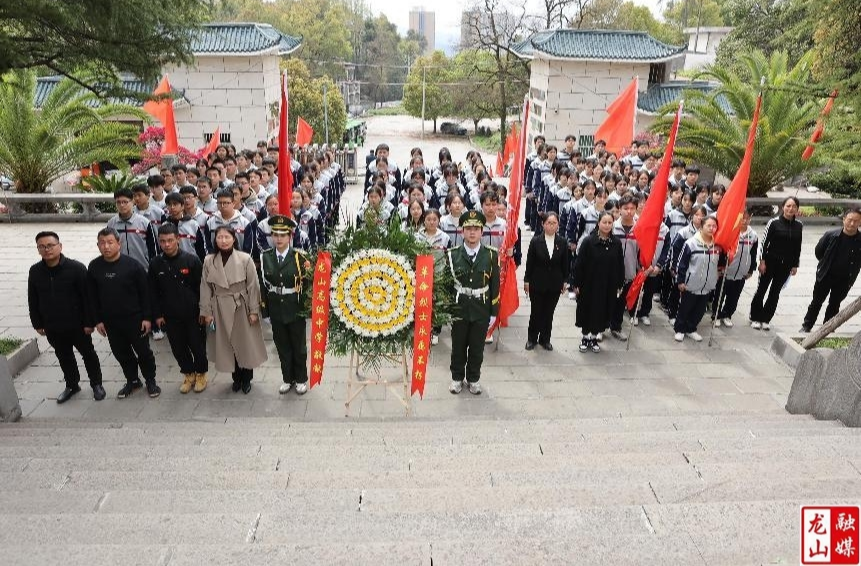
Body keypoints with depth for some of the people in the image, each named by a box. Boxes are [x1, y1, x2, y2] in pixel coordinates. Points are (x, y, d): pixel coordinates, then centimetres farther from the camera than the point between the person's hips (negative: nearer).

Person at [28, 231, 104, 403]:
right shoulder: (35, 271, -2)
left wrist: (89, 322, -15)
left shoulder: (76, 268, -16)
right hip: (52, 328, 4)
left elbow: (88, 297, -15)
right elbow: (33, 301, 7)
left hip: (77, 325, -4)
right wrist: (37, 324, 7)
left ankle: (96, 384, 29)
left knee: (88, 354, 12)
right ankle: (72, 385, 37)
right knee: (64, 357, 20)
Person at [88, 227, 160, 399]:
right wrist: (98, 320, 4)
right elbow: (93, 297, 6)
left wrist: (147, 317, -9)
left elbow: (145, 293, -8)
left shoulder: (132, 265, -13)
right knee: (121, 353, 15)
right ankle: (132, 381, 32)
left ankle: (150, 380, 24)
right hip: (110, 321, 4)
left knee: (143, 351, 6)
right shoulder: (94, 267, -1)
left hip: (134, 319, -4)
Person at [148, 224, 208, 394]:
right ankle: (188, 374, 33)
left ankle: (201, 374, 31)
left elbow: (202, 287, -7)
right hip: (170, 316, 3)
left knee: (198, 346, 9)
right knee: (178, 348, 13)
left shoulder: (192, 260, -11)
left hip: (193, 315, -3)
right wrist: (157, 314, 5)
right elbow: (153, 292, 6)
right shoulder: (155, 264, -2)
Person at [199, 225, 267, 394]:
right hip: (220, 309, 2)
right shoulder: (208, 261, -2)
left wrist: (254, 310, -9)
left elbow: (253, 286, -8)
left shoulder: (245, 259, -10)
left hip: (242, 307, -2)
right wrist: (206, 312, 0)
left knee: (246, 343, 7)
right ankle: (236, 377, 29)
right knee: (227, 345, 11)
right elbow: (205, 288, 2)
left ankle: (247, 378, 25)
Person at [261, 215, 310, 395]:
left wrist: (308, 272, -25)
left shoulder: (299, 256, -10)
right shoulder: (265, 257, 0)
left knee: (298, 346, 12)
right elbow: (263, 284, 3)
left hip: (296, 309, -3)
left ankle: (301, 379, 29)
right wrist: (264, 309, 2)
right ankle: (287, 378, 32)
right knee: (282, 346, 14)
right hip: (276, 310, 3)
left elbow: (306, 283, -6)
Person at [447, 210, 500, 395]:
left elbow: (495, 286, 0)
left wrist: (493, 312, 1)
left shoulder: (491, 255, -3)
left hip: (481, 312, 1)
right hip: (458, 310, 0)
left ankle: (473, 378, 31)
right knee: (458, 347, 13)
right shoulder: (452, 255, -6)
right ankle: (457, 378, 32)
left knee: (477, 348, 12)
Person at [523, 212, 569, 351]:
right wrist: (526, 280, -3)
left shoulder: (562, 242, -3)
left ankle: (545, 339, 26)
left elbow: (565, 264, 4)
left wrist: (565, 281, 4)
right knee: (536, 312, 7)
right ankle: (531, 338, 24)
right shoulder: (536, 241, -7)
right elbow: (529, 262, -4)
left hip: (555, 284, 2)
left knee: (549, 313, 11)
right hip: (537, 283, -1)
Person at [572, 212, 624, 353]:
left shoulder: (616, 243, -2)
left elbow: (620, 265, 5)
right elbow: (579, 264, -9)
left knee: (602, 312, 11)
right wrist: (576, 284, -9)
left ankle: (594, 337, 29)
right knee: (587, 311, 8)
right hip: (589, 284, -3)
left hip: (608, 286, 3)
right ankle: (585, 337, 27)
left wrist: (620, 285, 6)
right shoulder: (588, 241, -11)